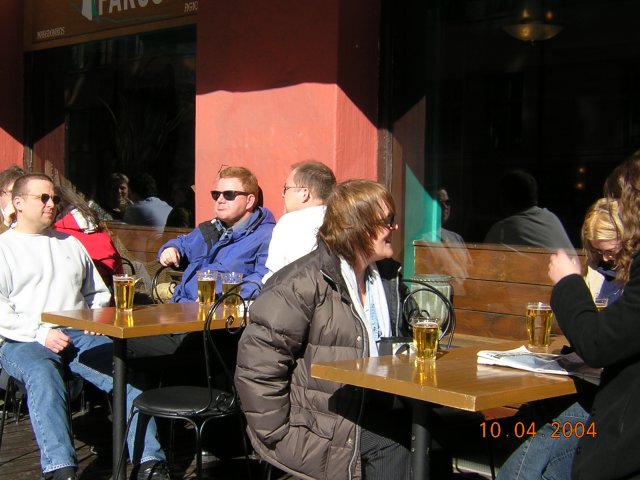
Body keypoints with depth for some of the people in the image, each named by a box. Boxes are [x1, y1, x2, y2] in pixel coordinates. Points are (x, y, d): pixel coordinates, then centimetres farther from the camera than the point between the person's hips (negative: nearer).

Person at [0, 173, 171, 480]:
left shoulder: (71, 244, 27)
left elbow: (98, 293, 32)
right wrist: (40, 333, -14)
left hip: (80, 336, 4)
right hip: (25, 341, -4)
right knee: (42, 375, -38)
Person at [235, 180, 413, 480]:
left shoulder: (388, 278, 11)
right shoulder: (306, 283, -14)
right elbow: (258, 360, -17)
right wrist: (278, 433, -15)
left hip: (370, 413, 7)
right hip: (318, 429, -7)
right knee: (398, 447, -23)